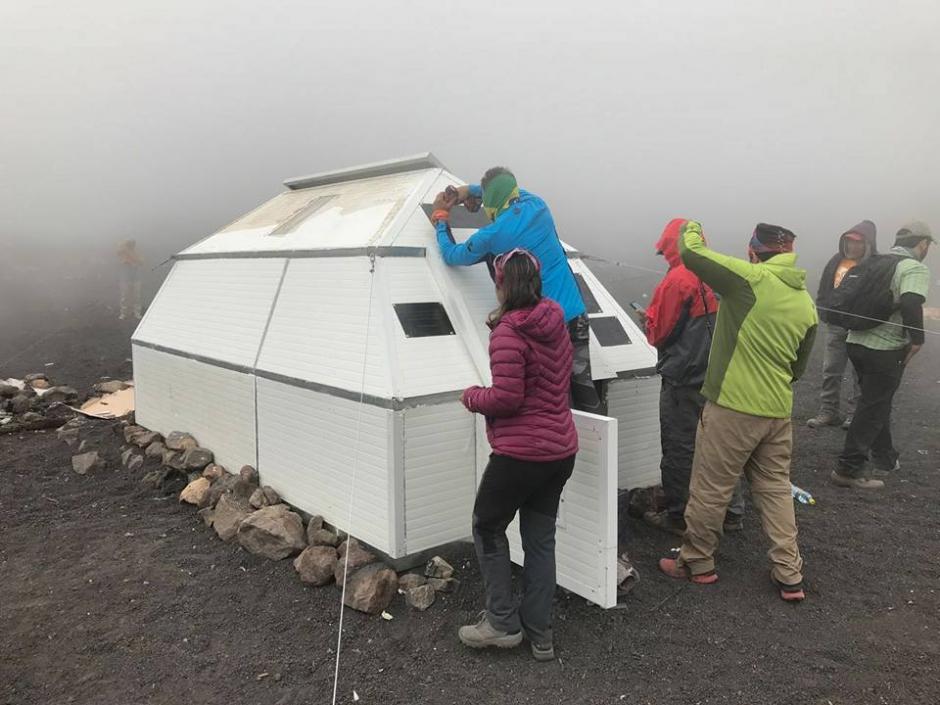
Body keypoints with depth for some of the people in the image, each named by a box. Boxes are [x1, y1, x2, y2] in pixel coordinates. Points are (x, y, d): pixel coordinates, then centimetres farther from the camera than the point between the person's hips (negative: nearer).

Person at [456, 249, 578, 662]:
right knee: (541, 537, 15)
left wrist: (472, 397, -3)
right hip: (560, 449, 8)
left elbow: (507, 397, -22)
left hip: (520, 453, -7)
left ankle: (502, 622, 17)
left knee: (487, 528, 13)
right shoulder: (555, 325, 6)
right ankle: (540, 633, 23)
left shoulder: (509, 330, -18)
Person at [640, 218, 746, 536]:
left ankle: (677, 517, 13)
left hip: (684, 379, -7)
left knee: (679, 450, 3)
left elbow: (659, 333, -12)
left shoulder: (676, 280, -15)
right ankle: (732, 512, 25)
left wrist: (648, 316, 9)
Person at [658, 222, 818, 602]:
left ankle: (696, 563, 22)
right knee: (775, 488, 18)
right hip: (778, 412, 7)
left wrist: (691, 229, 8)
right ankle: (789, 574, 22)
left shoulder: (751, 279, -14)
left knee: (710, 489, 7)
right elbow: (799, 366, 16)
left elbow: (691, 253, -14)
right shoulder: (807, 303, 8)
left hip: (733, 408, -7)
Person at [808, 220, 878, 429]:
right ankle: (829, 411, 14)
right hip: (836, 325, 5)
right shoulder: (837, 260, 6)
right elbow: (824, 288, 13)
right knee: (831, 370, 7)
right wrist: (823, 312, 4)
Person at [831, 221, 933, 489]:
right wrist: (917, 339, -16)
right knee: (872, 409, 0)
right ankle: (848, 470, 1)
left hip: (857, 342, 8)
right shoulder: (915, 268, -10)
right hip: (886, 350, -8)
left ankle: (885, 459, 35)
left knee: (877, 403, 22)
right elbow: (910, 304, -26)